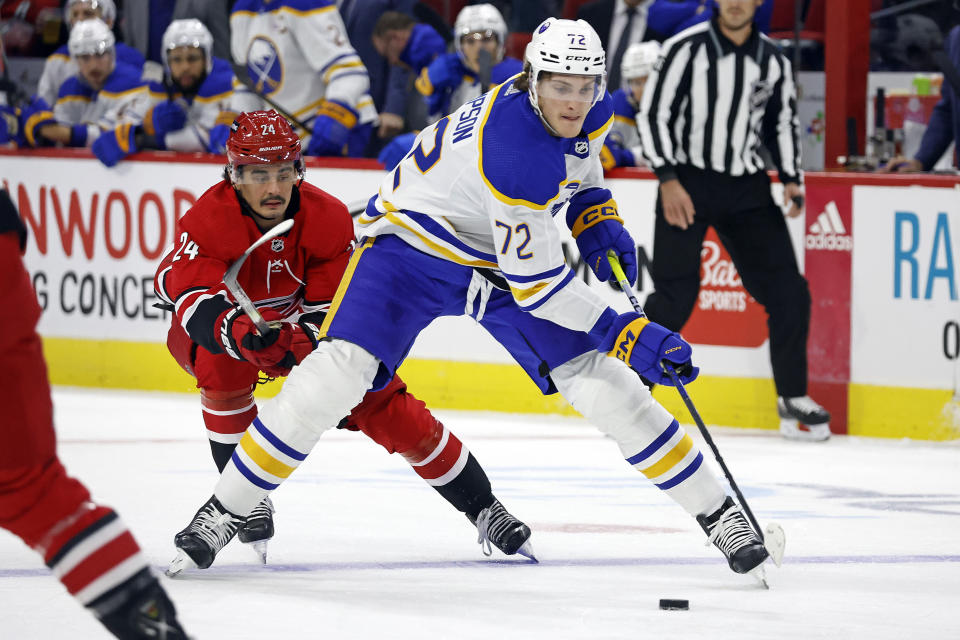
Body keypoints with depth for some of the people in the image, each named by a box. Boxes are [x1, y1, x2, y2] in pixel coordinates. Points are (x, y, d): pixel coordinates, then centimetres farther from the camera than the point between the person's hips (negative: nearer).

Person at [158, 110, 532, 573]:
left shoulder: (327, 217, -21)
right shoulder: (209, 219, -30)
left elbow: (327, 309, -19)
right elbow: (195, 302, -42)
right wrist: (241, 334, -62)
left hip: (299, 319, 2)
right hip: (210, 326, -2)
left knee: (386, 407, -9)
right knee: (224, 369, -37)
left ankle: (482, 508, 1)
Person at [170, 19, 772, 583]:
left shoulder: (590, 113, -12)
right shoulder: (514, 154, -37)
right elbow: (536, 282, -32)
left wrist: (599, 221, -1)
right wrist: (625, 334, -31)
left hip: (502, 256, 6)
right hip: (415, 239, -6)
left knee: (606, 386, -4)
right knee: (339, 371, -23)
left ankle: (716, 510, 8)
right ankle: (225, 510, -9)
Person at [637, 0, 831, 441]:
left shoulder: (773, 61, 6)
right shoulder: (687, 49, -7)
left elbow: (783, 123, 17)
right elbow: (653, 114, -7)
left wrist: (792, 180, 3)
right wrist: (668, 180, -15)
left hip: (746, 189, 4)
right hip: (687, 184, -4)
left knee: (787, 291, -2)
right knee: (675, 296, -11)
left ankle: (794, 400, 11)